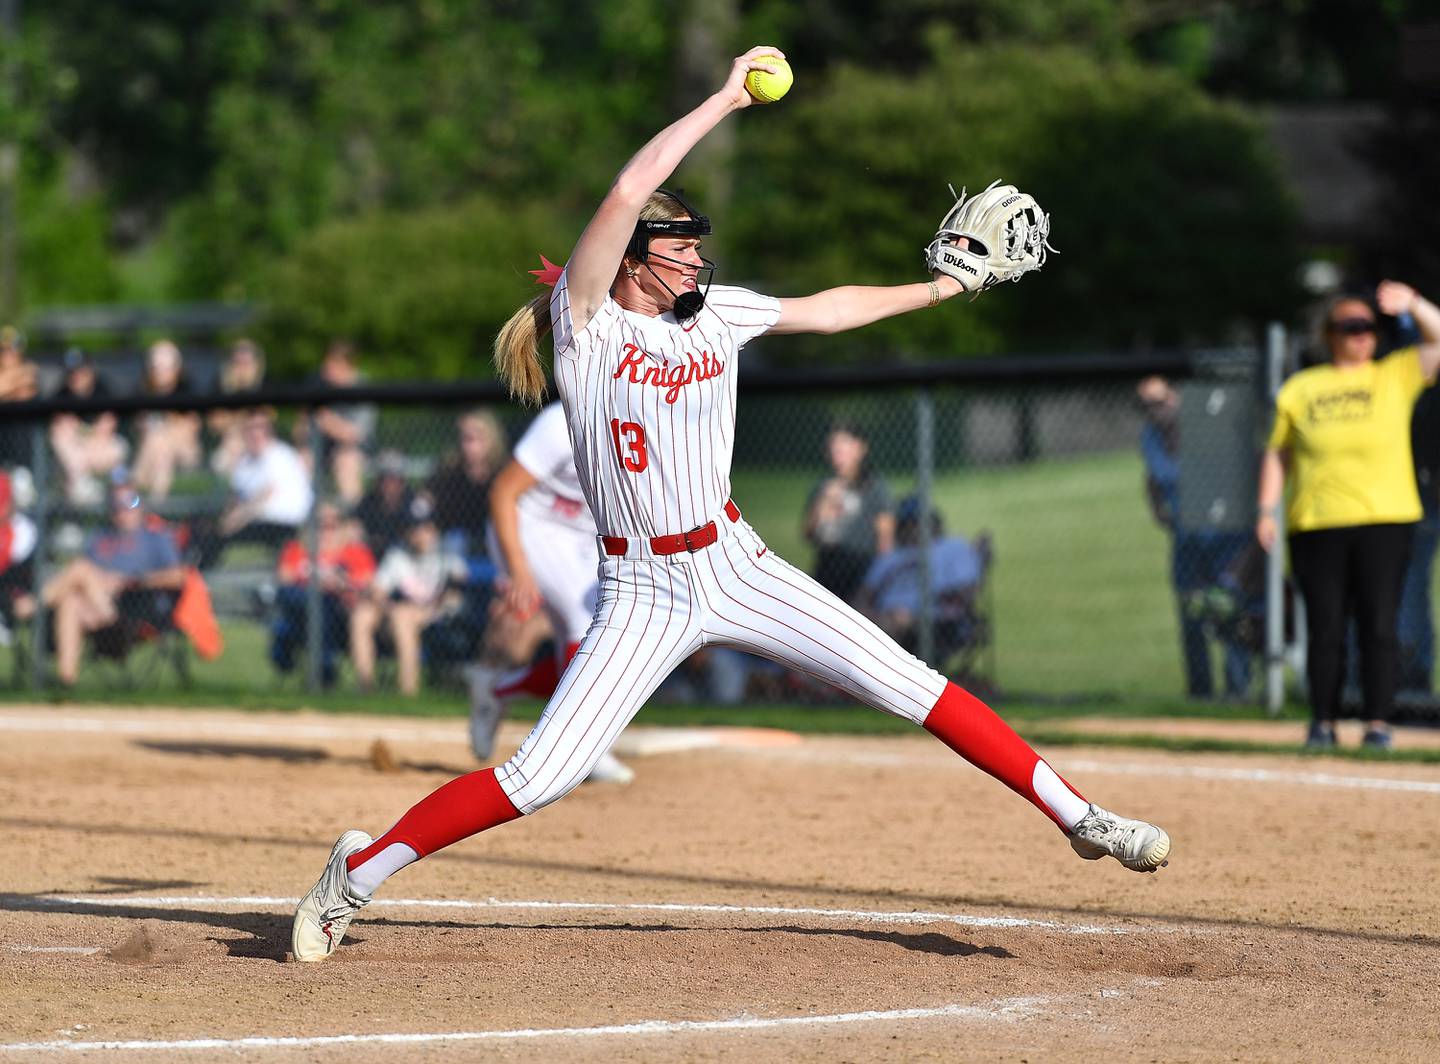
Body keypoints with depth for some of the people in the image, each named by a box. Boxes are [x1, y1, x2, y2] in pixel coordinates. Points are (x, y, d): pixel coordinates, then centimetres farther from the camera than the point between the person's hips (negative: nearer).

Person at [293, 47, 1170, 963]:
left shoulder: (716, 312, 5)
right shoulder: (587, 325, -10)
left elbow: (828, 309, 21)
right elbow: (628, 191, -22)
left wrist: (940, 287, 22)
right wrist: (727, 98, -17)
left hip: (737, 569, 4)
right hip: (642, 596, -4)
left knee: (907, 683, -4)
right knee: (541, 778, -11)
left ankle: (1075, 814, 3)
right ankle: (356, 873, 3)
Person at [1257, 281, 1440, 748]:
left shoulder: (1395, 376, 10)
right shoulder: (1299, 389, 12)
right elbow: (1277, 453, 16)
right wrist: (1268, 509, 7)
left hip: (1384, 521, -1)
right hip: (1316, 527, 1)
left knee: (1378, 625, -5)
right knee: (1324, 627, 0)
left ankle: (1378, 722, -1)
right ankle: (1323, 722, 7)